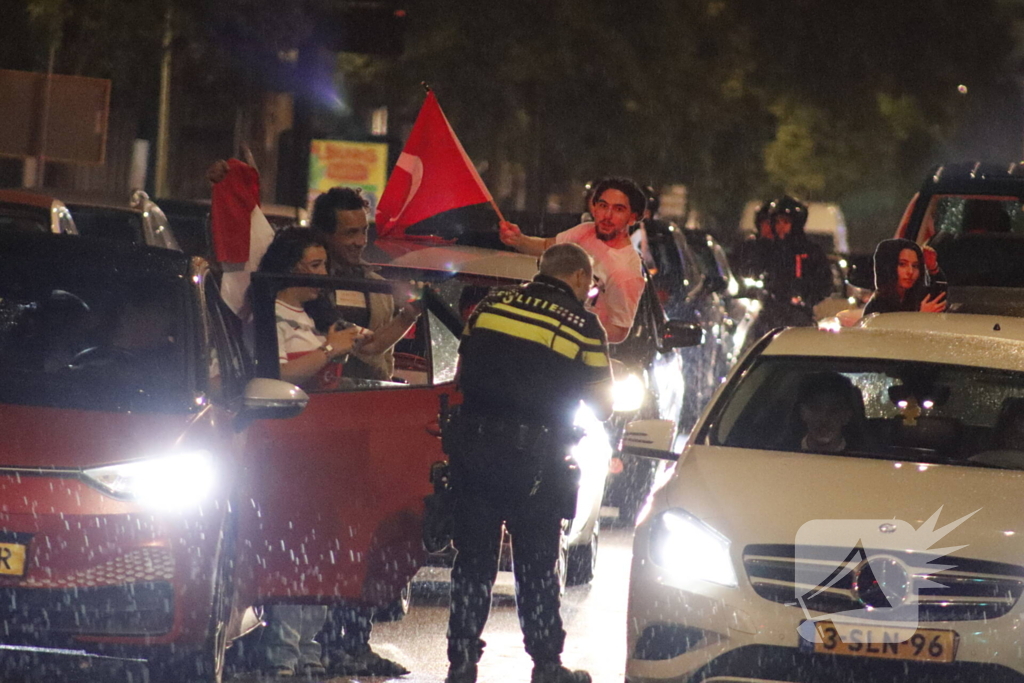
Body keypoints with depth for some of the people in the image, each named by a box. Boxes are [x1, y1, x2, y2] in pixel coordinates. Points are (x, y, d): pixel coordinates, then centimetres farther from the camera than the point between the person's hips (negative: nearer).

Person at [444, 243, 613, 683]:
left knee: (473, 560, 8)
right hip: (535, 456, -2)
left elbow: (463, 375, 14)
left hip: (473, 444, 2)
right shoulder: (583, 326, -2)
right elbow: (602, 406, 4)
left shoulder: (490, 306, 7)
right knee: (537, 564, 9)